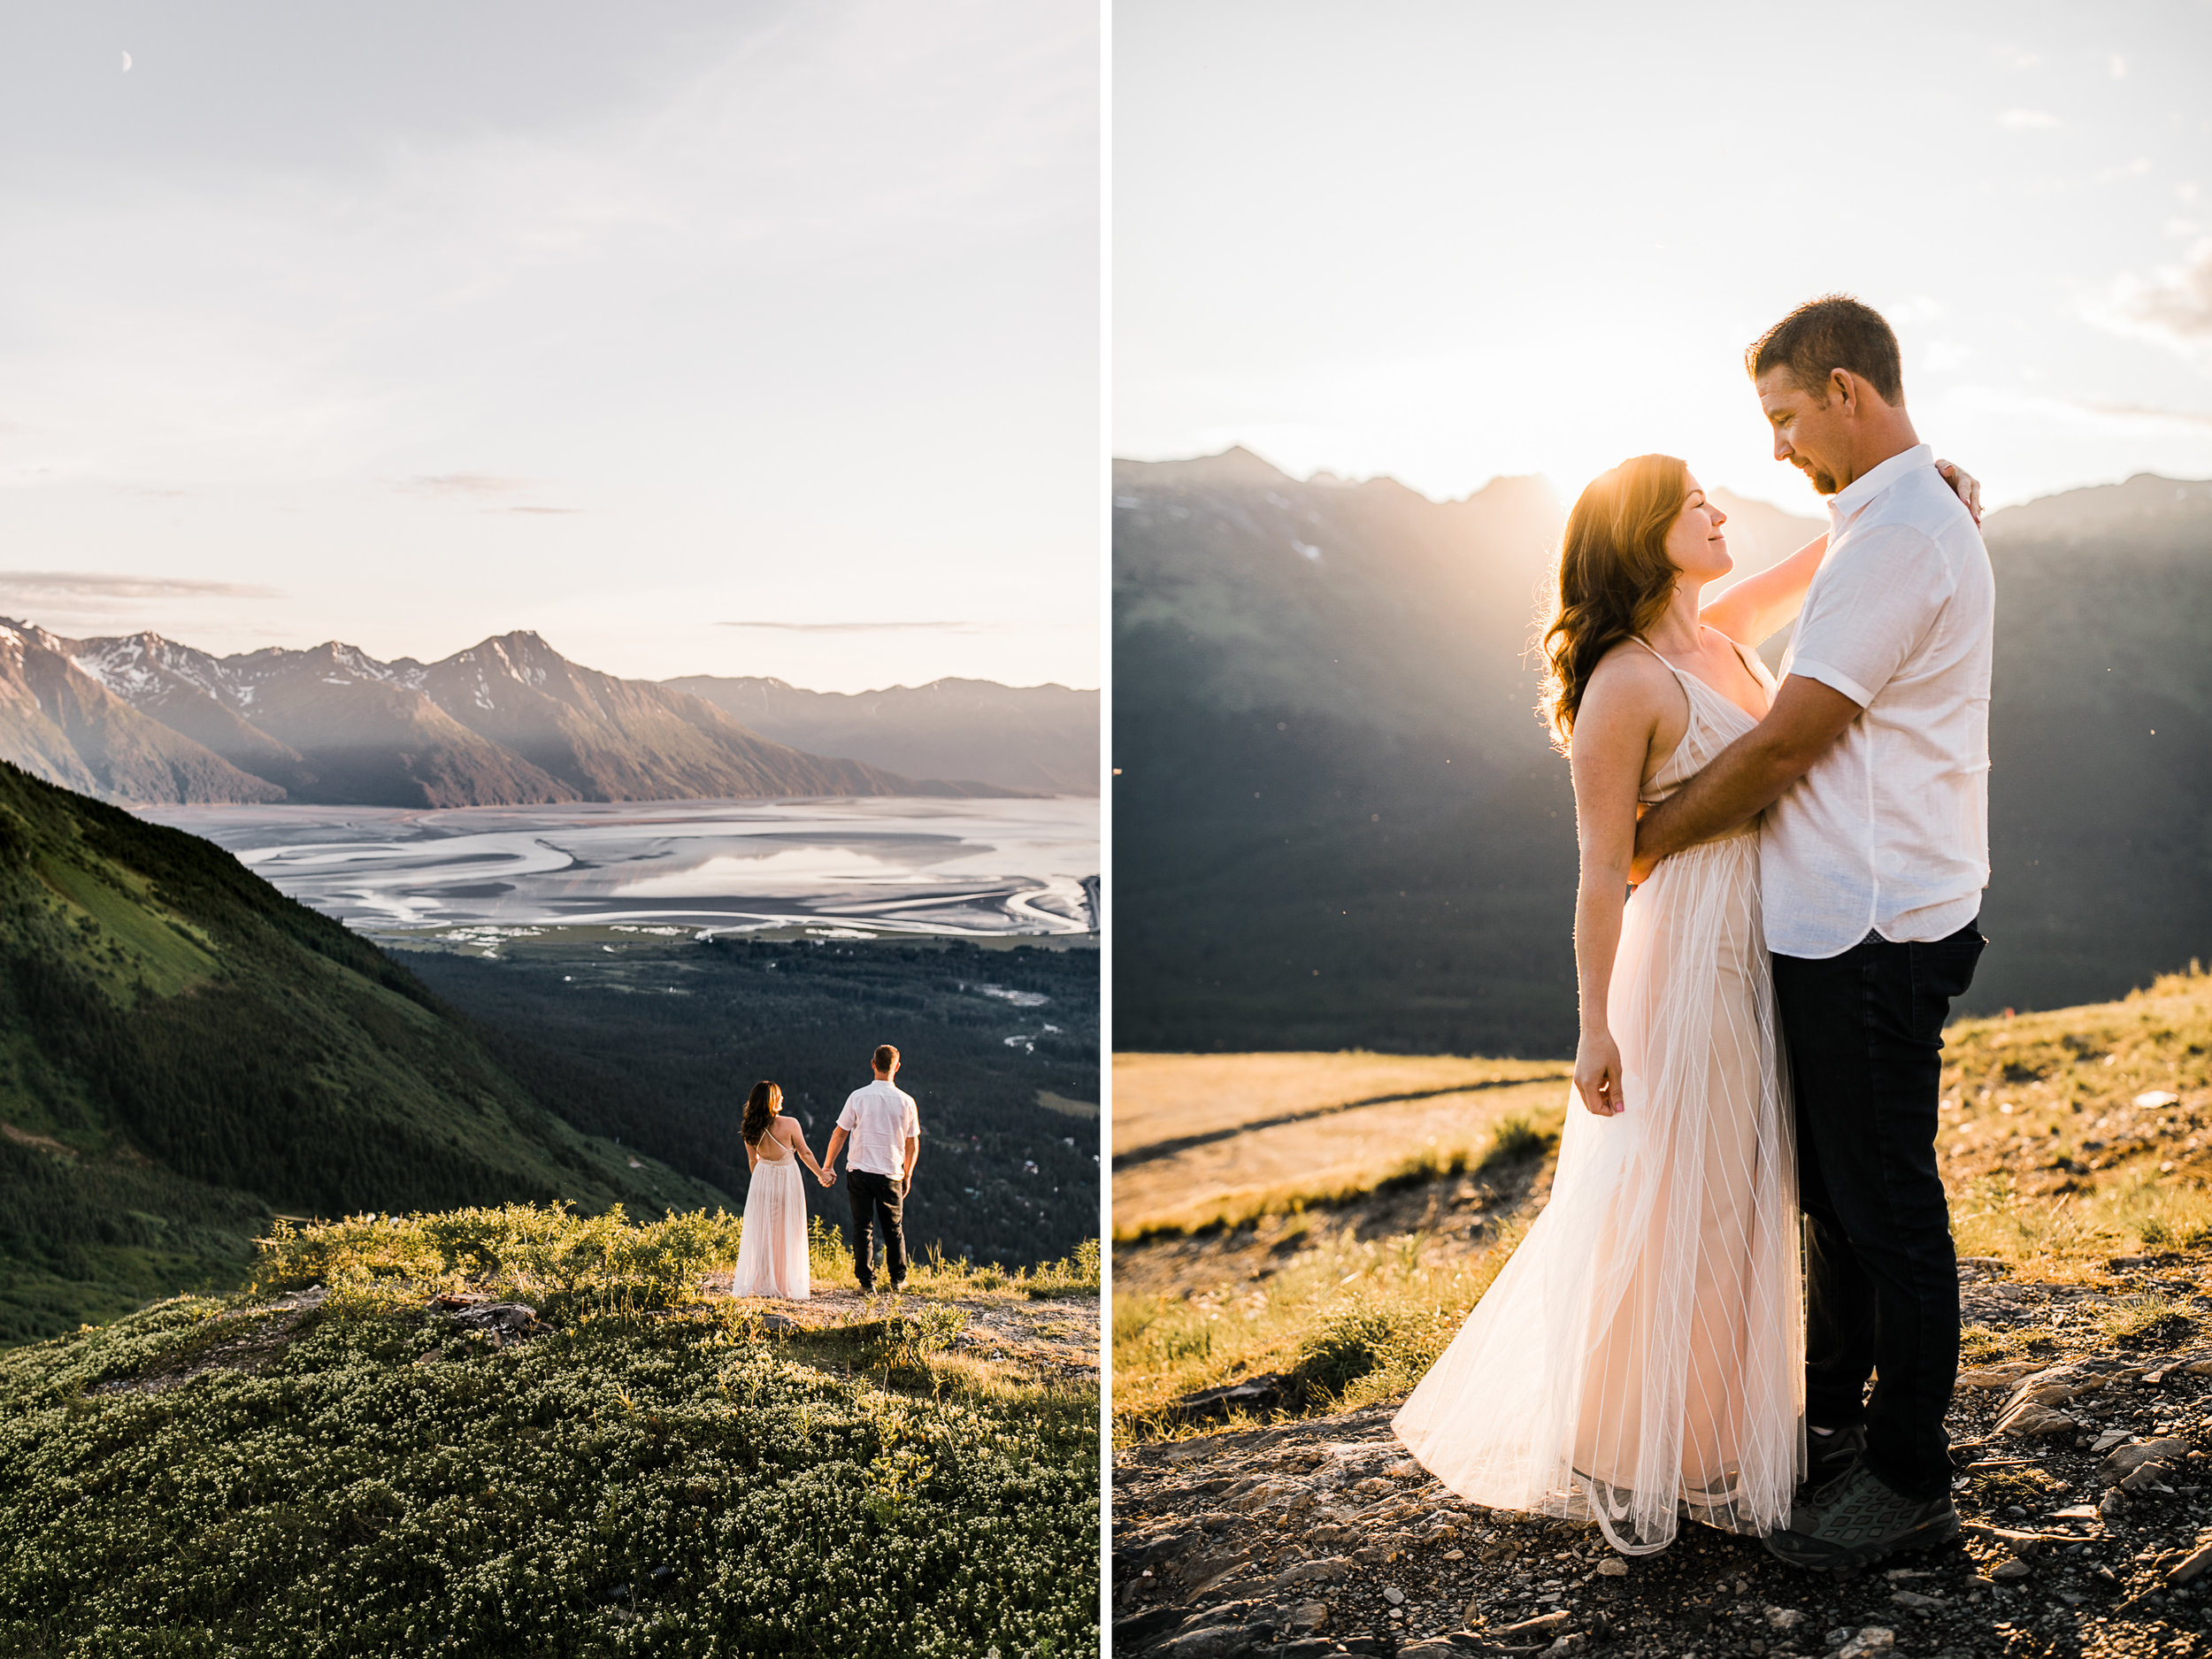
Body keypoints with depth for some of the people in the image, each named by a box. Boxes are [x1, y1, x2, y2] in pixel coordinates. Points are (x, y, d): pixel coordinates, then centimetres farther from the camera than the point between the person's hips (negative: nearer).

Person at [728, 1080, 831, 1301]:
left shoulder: (751, 1131, -5)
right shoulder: (789, 1125, -17)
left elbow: (753, 1161, 5)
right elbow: (805, 1154, -8)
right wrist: (821, 1175, 5)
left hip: (762, 1179, 4)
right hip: (788, 1180, -4)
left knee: (760, 1233, 13)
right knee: (788, 1233, 8)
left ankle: (758, 1282, 16)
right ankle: (789, 1284, 14)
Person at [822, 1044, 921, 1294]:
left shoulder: (858, 1097, -7)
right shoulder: (906, 1102, -3)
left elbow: (838, 1134, -3)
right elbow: (913, 1145, 4)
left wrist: (828, 1167, 7)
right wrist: (907, 1175, 18)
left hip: (859, 1171, -1)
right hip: (891, 1174, 1)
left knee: (862, 1228, 8)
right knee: (894, 1229, 16)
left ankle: (867, 1282, 7)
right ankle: (898, 1280, 23)